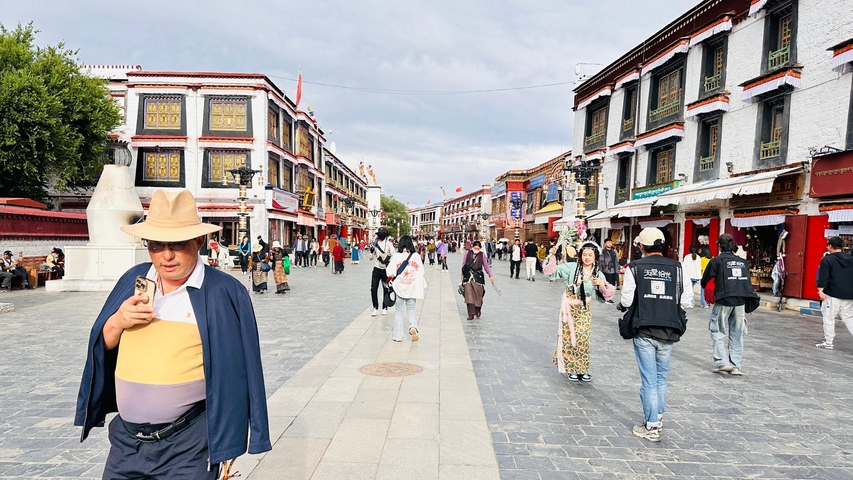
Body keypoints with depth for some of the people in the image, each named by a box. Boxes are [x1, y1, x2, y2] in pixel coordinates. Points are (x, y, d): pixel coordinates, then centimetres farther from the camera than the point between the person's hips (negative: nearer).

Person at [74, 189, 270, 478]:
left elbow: (237, 370, -8)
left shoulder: (226, 293, -12)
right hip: (126, 439, 5)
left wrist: (228, 443, -5)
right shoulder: (132, 280, 4)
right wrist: (116, 322, -10)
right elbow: (102, 345, 12)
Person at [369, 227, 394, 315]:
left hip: (385, 269, -2)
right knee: (373, 289, -6)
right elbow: (371, 258, 8)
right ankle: (375, 308, 2)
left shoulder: (389, 244, -2)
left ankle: (385, 308, 21)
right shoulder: (375, 243, 6)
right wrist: (371, 251, -11)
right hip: (376, 269, 2)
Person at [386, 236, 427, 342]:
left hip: (399, 287, -1)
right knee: (411, 308, 17)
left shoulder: (396, 256, -11)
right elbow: (421, 272, -2)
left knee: (398, 310, 10)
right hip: (412, 288, 2)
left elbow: (390, 273, -14)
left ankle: (397, 335, 14)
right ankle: (413, 326, -8)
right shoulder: (416, 256, -5)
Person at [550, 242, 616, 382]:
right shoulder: (572, 267, -7)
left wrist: (603, 285, -13)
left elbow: (604, 296, 6)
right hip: (569, 308, -1)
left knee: (583, 338, 1)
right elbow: (553, 271, -5)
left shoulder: (598, 275, 0)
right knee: (569, 337, 3)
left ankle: (583, 370, 15)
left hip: (585, 310, 2)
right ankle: (572, 369, 14)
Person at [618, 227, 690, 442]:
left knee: (649, 380, 4)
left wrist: (621, 305, 13)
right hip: (668, 331, 3)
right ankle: (658, 417, 33)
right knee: (661, 378, 19)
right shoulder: (677, 268, 0)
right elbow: (686, 299, -2)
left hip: (643, 331, -3)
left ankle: (651, 427, 9)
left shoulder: (634, 268, -7)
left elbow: (627, 299, -10)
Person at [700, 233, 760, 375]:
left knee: (718, 333, 7)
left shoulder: (717, 261, -1)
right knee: (737, 334, 11)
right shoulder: (743, 262, 13)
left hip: (724, 301, -4)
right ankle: (735, 365, 12)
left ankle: (722, 362, -2)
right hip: (741, 302, 4)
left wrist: (711, 291, 21)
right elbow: (747, 282, 14)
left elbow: (704, 282, 4)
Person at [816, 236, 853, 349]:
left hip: (833, 295, -6)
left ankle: (828, 342, 8)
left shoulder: (827, 260, -8)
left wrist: (820, 290, -17)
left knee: (829, 318, 4)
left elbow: (823, 277, -16)